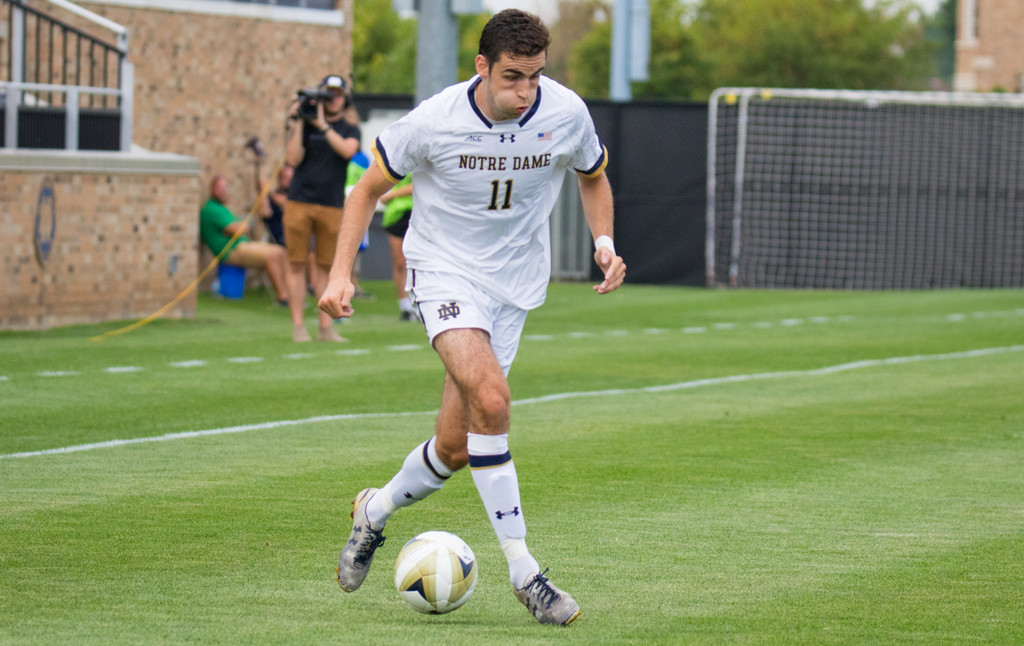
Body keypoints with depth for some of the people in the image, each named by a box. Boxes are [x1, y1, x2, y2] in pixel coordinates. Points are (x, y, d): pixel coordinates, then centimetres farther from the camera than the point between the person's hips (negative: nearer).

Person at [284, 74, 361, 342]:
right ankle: (298, 326, 2)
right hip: (299, 202, 0)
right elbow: (293, 159, -3)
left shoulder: (350, 130, 9)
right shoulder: (306, 126, 8)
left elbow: (347, 150, -13)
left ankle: (326, 327, 3)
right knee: (297, 264, -2)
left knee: (326, 266, 2)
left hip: (332, 206, 0)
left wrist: (322, 125, -15)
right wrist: (300, 124, -7)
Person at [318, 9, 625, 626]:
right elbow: (370, 188, -2)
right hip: (444, 269, -4)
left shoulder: (566, 113, -10)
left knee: (455, 448, 3)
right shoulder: (434, 121, -17)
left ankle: (376, 510, 36)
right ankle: (523, 569, -23)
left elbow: (594, 178, 12)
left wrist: (605, 243, -6)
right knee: (490, 397, -29)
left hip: (515, 282, 4)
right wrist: (341, 274, -10)